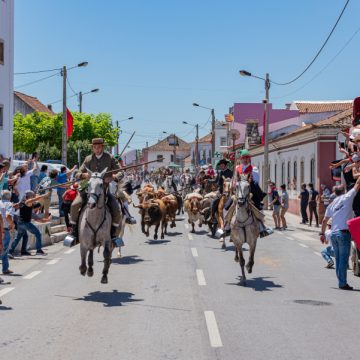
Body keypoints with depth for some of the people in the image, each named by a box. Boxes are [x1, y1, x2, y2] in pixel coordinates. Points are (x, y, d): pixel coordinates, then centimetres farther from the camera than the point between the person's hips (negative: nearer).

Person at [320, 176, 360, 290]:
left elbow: (324, 220, 16)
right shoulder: (347, 198, -2)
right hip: (344, 233, -6)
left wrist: (322, 233, 22)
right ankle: (343, 283, -4)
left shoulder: (332, 204, 14)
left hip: (333, 233, 6)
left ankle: (341, 282, 14)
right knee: (344, 259, -4)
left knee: (338, 259, 11)